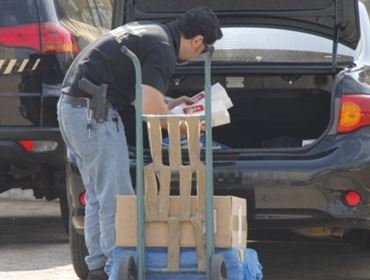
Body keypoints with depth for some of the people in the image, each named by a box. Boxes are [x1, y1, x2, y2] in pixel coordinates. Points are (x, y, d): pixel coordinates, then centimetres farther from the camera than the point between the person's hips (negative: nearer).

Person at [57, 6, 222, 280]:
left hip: (71, 106, 10)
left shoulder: (149, 32, 18)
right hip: (93, 112, -10)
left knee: (98, 197, 15)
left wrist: (169, 104, 24)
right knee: (117, 198, -5)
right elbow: (151, 109, -19)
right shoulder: (163, 49, -12)